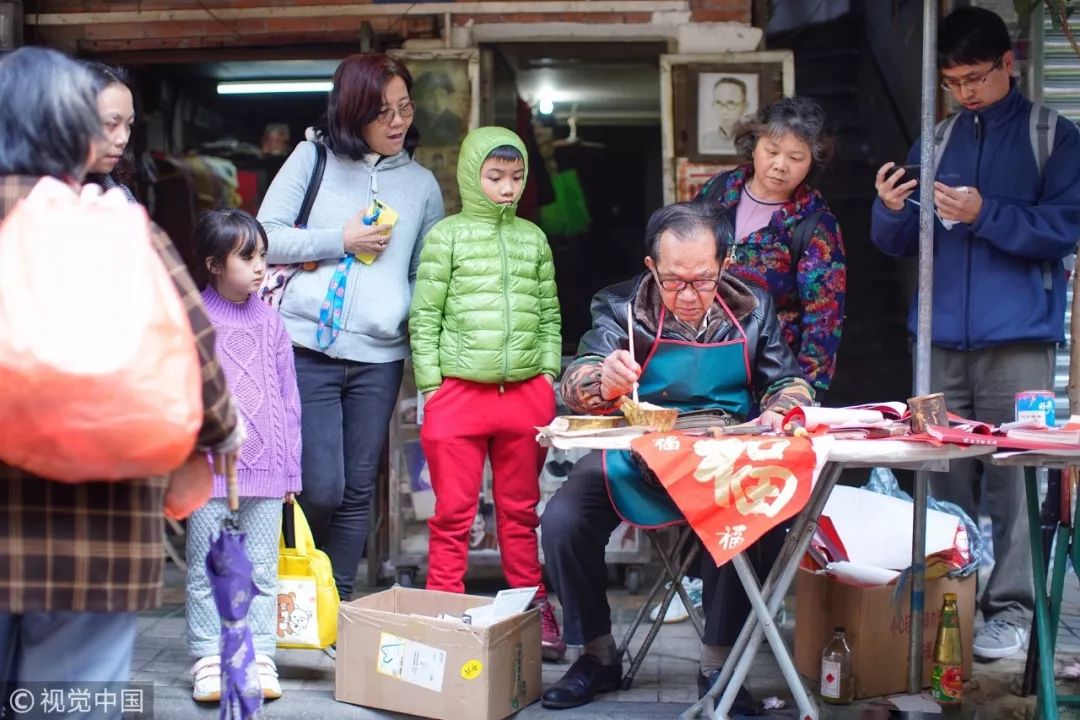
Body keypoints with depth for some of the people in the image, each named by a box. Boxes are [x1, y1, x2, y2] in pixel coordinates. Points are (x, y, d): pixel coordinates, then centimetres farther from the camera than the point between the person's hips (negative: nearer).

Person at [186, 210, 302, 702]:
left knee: (262, 571, 8)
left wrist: (290, 467, 10)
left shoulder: (269, 322, 8)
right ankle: (209, 662, 12)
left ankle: (259, 658, 15)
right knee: (206, 573, 4)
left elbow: (288, 397, 12)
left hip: (266, 471, 3)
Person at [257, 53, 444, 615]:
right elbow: (266, 238, 1)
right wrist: (341, 242, -7)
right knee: (321, 488, -8)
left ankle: (337, 601, 17)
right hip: (307, 349, -3)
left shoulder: (422, 184, 13)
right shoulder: (314, 158, 6)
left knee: (358, 491, 6)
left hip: (379, 357, 3)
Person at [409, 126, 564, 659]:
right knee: (453, 511, 2)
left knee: (521, 509, 12)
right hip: (459, 390, -3)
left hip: (526, 392, 3)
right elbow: (424, 317, 0)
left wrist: (549, 375, 7)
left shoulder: (533, 238, 11)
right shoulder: (447, 235, 1)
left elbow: (549, 315, 15)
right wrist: (431, 385, -5)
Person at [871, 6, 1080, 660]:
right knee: (944, 478, 5)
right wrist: (891, 210, -8)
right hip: (944, 339, 4)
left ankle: (1011, 607, 2)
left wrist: (984, 214, -16)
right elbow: (900, 243, 14)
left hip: (1017, 340, -4)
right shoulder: (935, 143, 14)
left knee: (1012, 477, -5)